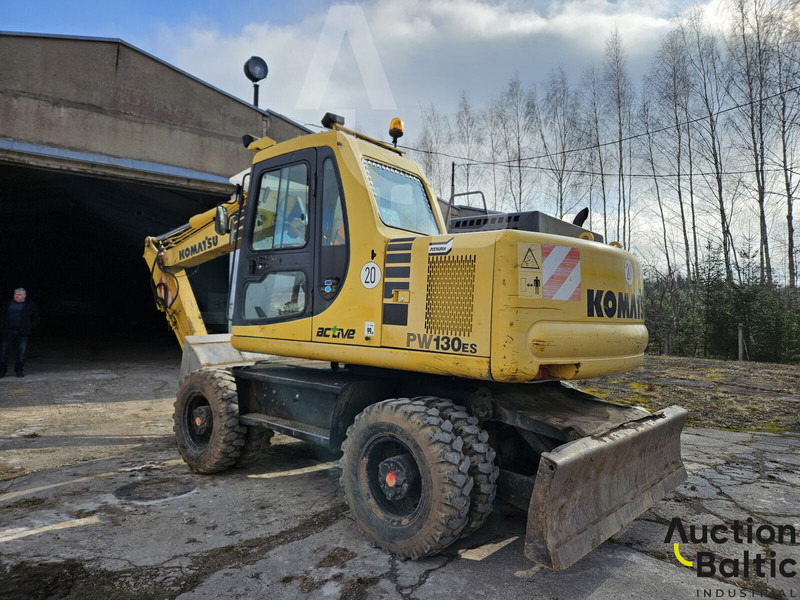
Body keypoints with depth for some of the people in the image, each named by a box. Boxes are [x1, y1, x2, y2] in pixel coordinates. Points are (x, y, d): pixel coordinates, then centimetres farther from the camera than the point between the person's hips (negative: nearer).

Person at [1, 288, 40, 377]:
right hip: (9, 332, 2)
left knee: (21, 352, 0)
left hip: (23, 333, -2)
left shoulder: (30, 305, 6)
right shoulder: (8, 304, 11)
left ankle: (19, 370, 11)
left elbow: (36, 317, 11)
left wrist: (30, 327, 2)